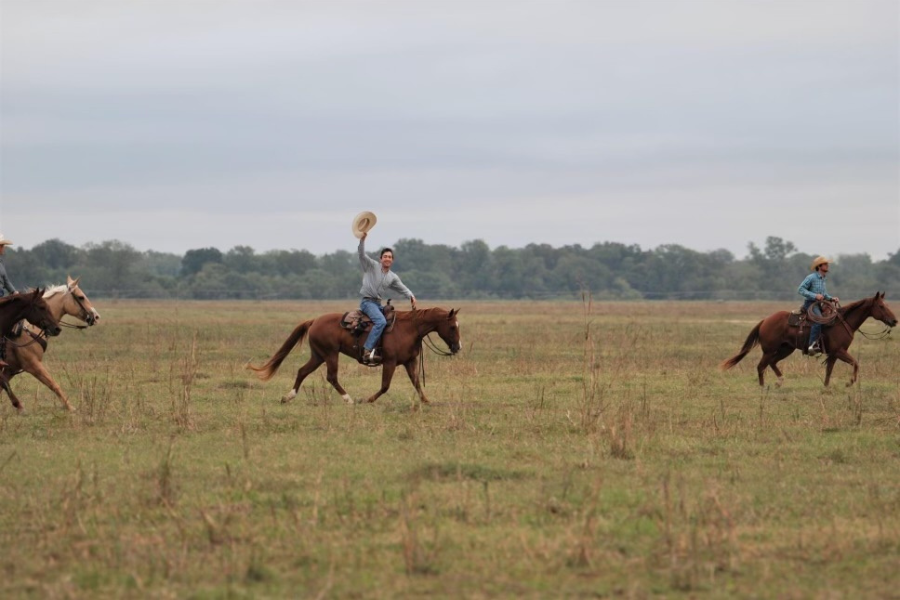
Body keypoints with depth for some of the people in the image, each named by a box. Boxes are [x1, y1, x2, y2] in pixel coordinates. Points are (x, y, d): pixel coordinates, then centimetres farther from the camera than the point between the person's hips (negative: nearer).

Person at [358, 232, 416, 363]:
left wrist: (411, 296, -11)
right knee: (381, 321, -28)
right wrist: (362, 240, -29)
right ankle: (367, 351, -35)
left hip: (378, 303, 8)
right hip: (367, 301, -8)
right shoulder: (372, 266, -1)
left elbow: (402, 288, 9)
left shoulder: (393, 277, 13)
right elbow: (362, 255, -13)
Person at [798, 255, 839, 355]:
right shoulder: (811, 277, -9)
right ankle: (812, 345, -35)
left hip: (819, 304, 9)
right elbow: (801, 289, -14)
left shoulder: (822, 279, 16)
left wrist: (831, 298, 7)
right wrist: (814, 295, -22)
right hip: (810, 303, -9)